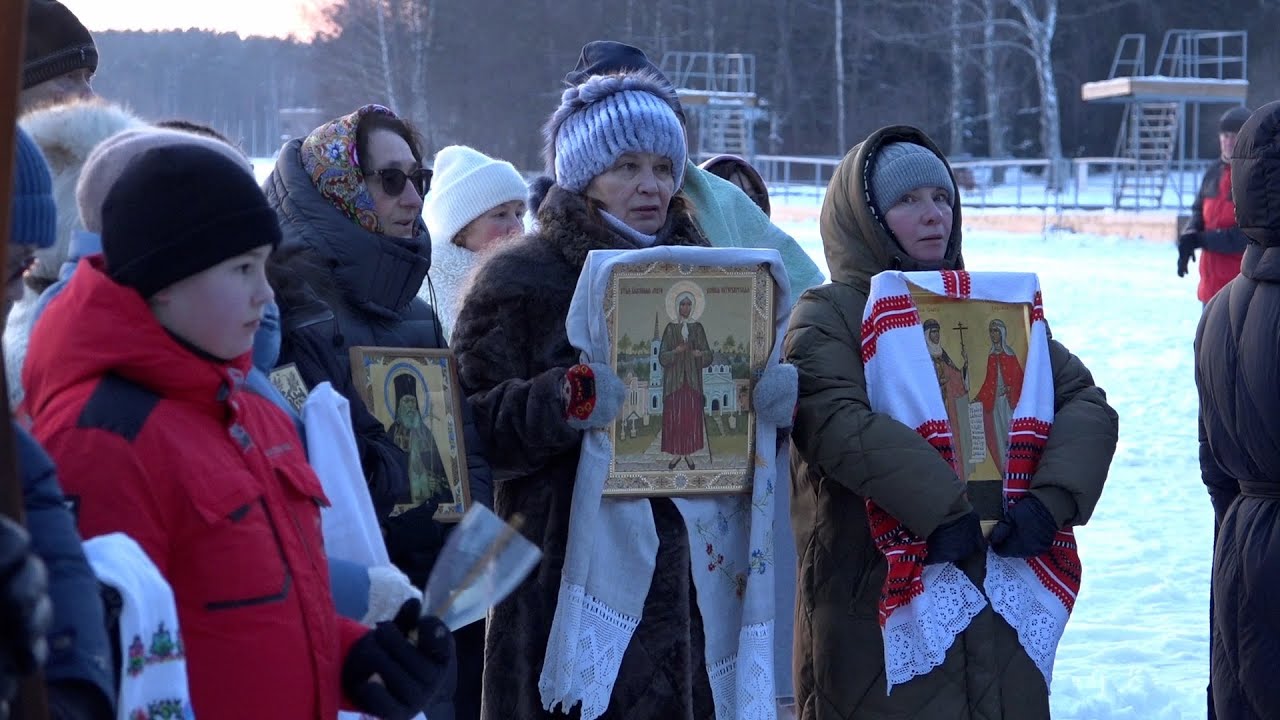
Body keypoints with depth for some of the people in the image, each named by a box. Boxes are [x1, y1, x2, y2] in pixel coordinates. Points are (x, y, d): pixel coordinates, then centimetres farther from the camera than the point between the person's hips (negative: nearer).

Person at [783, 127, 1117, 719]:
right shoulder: (828, 315, -2)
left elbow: (1087, 403, 4)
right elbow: (836, 422, -20)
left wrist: (1050, 502, -13)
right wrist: (941, 511, -28)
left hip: (1000, 595, 5)